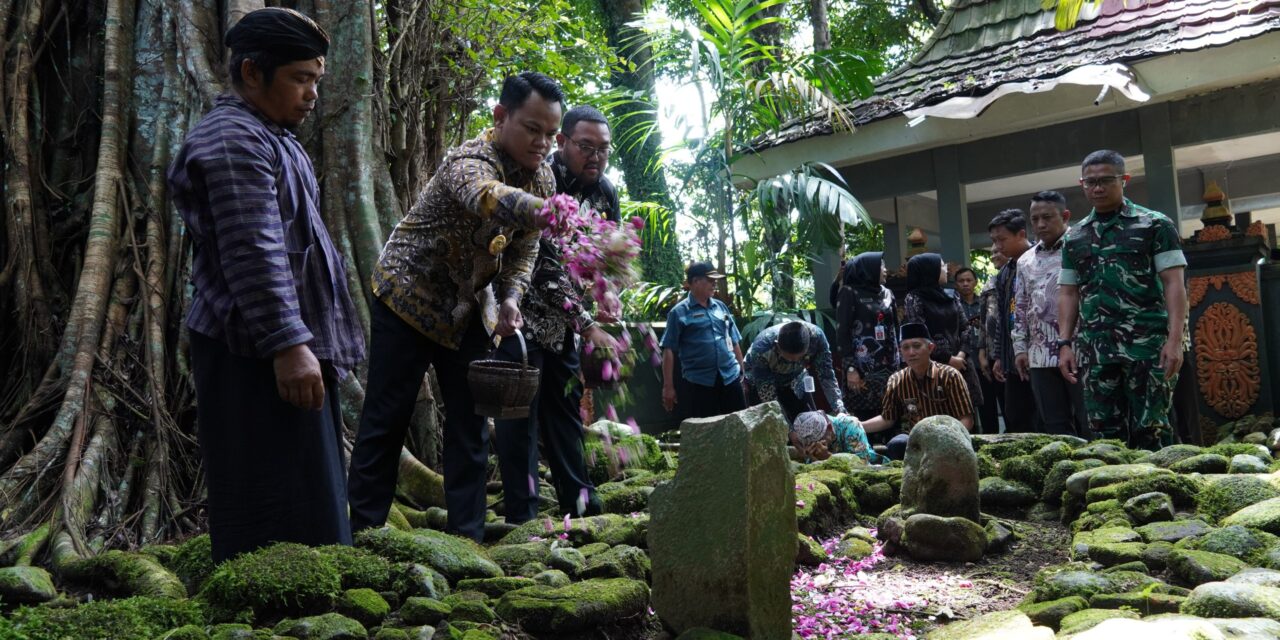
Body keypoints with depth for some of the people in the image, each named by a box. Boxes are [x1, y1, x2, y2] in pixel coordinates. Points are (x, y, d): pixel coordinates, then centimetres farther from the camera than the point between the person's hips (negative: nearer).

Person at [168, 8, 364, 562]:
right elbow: (253, 256, -23)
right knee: (279, 514, -9)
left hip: (284, 348, 11)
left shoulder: (264, 137, 21)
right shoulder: (234, 141, -13)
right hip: (259, 355, -11)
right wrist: (288, 344, -27)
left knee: (308, 499, 14)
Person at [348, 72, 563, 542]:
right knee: (386, 419, -1)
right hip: (409, 296, -6)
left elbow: (524, 248, 4)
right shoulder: (470, 162, -28)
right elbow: (489, 198, -53)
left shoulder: (541, 177, -4)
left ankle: (466, 534, 12)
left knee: (470, 422, 5)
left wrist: (511, 298, -16)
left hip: (467, 309, 7)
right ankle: (363, 529, 11)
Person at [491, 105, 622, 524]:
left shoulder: (606, 194, 1)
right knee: (519, 413, -5)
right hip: (521, 315, -7)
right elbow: (545, 267, -28)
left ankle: (582, 505, 22)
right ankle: (521, 517, 1)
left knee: (566, 411, 14)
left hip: (565, 322, 7)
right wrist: (589, 326, -30)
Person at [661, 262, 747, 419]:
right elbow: (669, 350, -5)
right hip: (698, 382, -4)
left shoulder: (721, 307, 11)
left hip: (731, 378, 5)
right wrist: (668, 386, -7)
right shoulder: (680, 312, -3)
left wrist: (742, 371, 15)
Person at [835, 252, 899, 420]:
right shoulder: (850, 293, -2)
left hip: (887, 367, 5)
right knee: (863, 418, -8)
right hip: (863, 369, -5)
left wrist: (897, 363, 13)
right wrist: (849, 368, -14)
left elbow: (894, 329, 19)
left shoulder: (887, 294, 15)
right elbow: (842, 332, -8)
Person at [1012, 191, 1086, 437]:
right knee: (1055, 426, 8)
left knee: (1088, 423, 0)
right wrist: (1020, 347, 12)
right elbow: (1020, 307, 17)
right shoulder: (1026, 261, 15)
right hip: (1041, 355, 5)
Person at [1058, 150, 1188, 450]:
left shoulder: (1154, 225, 3)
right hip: (1095, 350, 4)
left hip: (1148, 344, -4)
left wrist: (1175, 339, -13)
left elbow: (1173, 283, -3)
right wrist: (1065, 343, 6)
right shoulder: (1074, 237, 14)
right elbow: (1068, 293, 16)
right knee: (1105, 432, 5)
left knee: (1150, 431, -3)